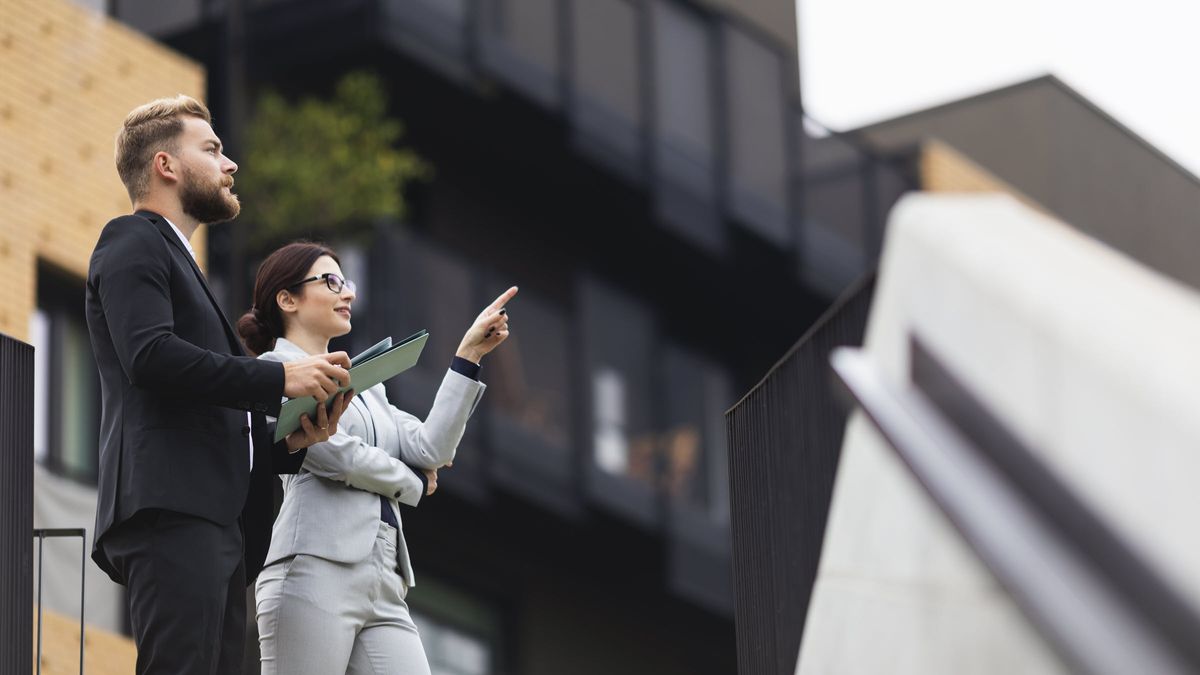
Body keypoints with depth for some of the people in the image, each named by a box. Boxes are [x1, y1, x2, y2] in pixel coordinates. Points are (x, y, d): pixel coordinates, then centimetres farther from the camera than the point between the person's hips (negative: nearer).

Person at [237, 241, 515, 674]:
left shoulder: (364, 385, 27)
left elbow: (431, 449, 12)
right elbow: (336, 455, -9)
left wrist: (469, 354, 9)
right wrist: (413, 482, 9)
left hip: (383, 587, 7)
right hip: (315, 574, -7)